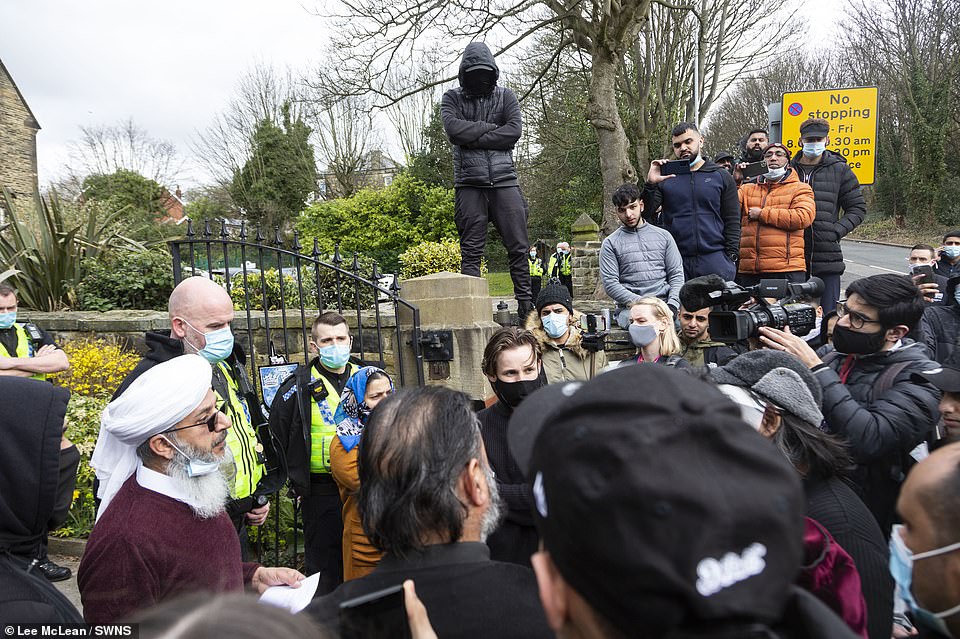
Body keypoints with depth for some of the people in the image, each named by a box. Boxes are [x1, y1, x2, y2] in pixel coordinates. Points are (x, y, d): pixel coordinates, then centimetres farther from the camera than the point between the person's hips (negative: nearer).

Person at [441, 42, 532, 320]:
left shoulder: (505, 96, 13)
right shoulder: (452, 98, 12)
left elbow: (514, 131, -4)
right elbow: (454, 129, -8)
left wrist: (473, 138, -7)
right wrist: (492, 128, -4)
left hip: (504, 180, 1)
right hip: (469, 182, -1)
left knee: (518, 245, -1)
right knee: (471, 250, -2)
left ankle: (526, 301, 7)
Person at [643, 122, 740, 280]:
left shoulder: (722, 177, 10)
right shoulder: (665, 177, 10)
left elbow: (732, 221, 7)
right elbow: (645, 214, 0)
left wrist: (731, 257, -4)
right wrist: (650, 184, -14)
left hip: (715, 260, 0)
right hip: (675, 261, 0)